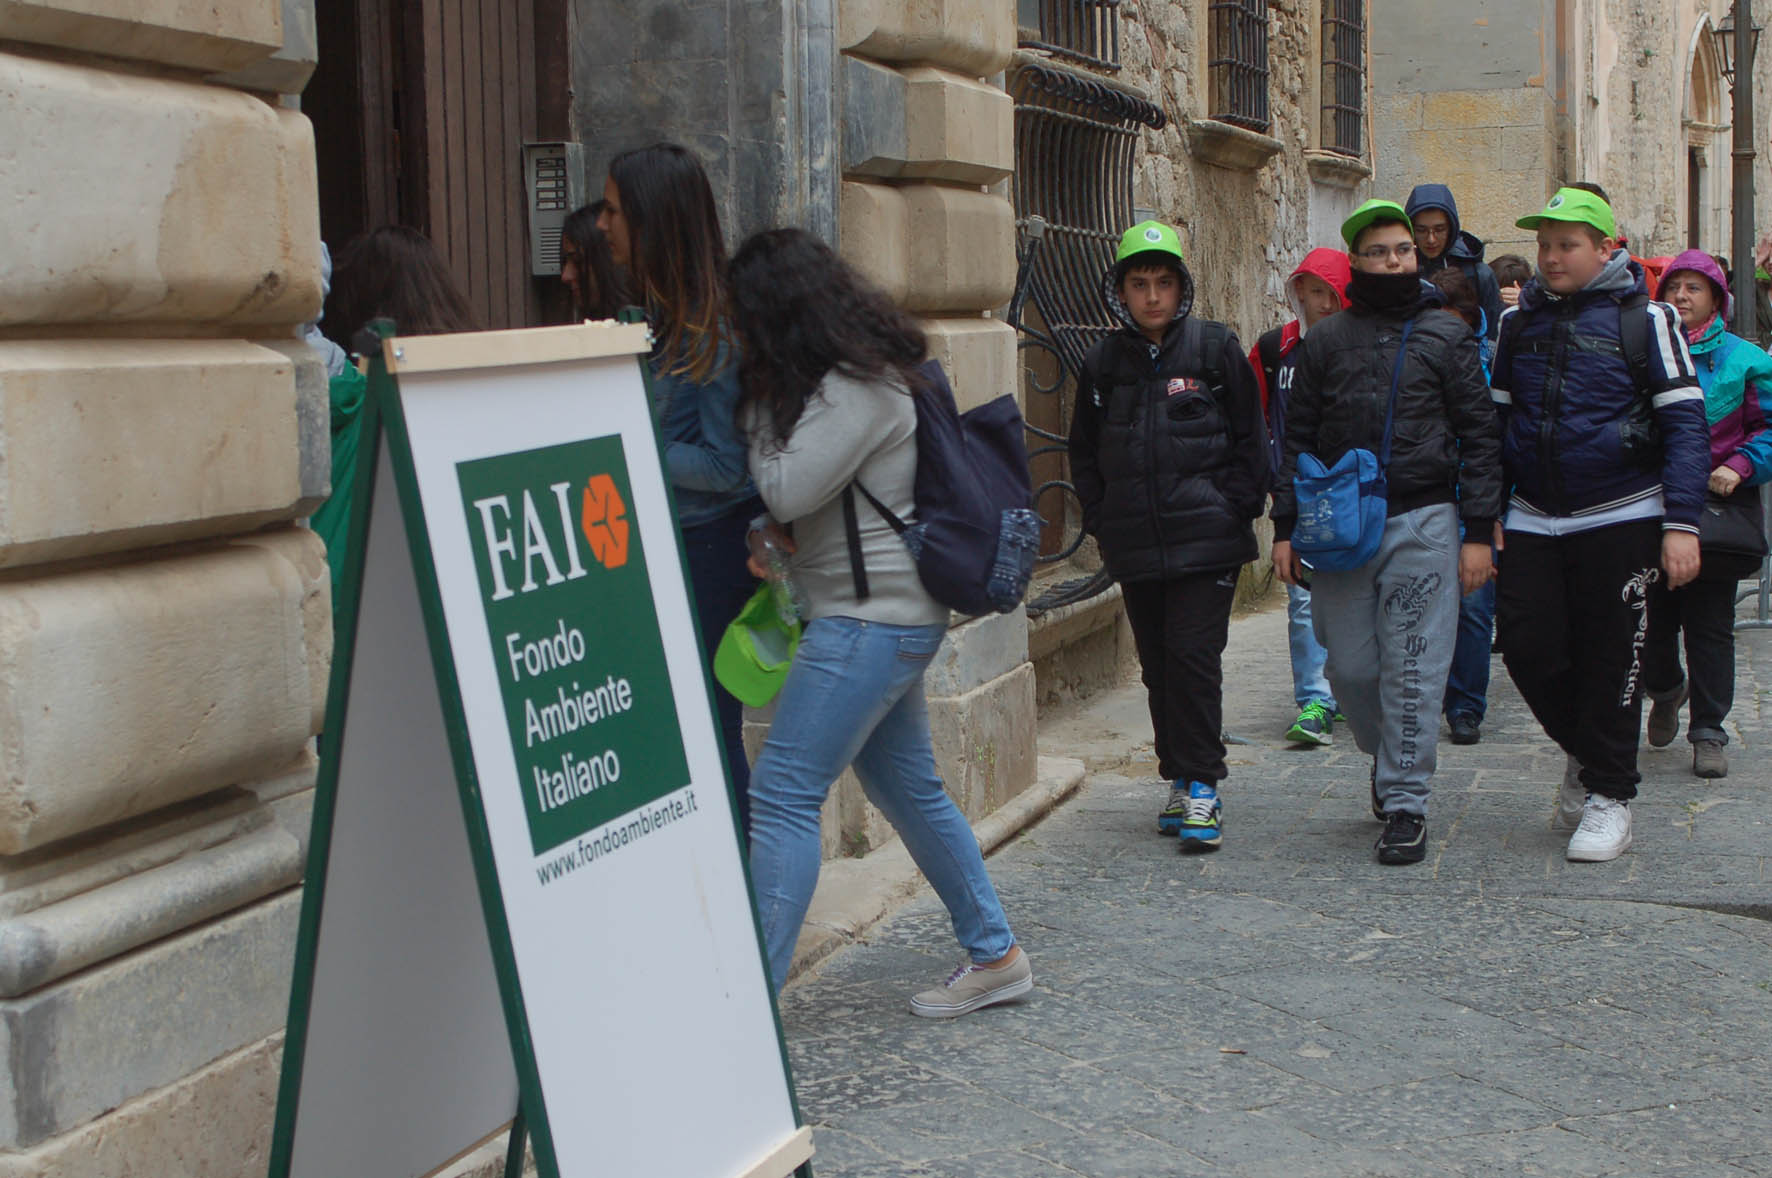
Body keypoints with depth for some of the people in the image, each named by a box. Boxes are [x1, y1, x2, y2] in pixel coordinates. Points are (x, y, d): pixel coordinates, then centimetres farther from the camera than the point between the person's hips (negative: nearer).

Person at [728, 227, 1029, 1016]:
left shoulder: (857, 390, -17)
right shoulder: (862, 374, 14)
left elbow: (786, 491, -20)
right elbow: (792, 497, 17)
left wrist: (759, 404, -7)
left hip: (872, 617, -10)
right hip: (884, 615, 10)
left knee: (783, 796, -10)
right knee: (909, 790, 16)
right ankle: (994, 956, 26)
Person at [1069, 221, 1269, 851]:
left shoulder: (1216, 347, 1)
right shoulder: (1104, 362, 9)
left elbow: (1249, 439, 3)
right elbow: (1084, 451, 17)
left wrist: (1233, 508, -4)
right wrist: (1101, 519, 7)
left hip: (1206, 538, -4)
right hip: (1135, 545, 4)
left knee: (1193, 653, -11)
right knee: (1157, 665, 8)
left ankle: (1202, 784, -5)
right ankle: (1180, 779, 19)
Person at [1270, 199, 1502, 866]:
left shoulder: (1447, 336, 6)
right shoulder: (1325, 341, 10)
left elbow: (1478, 436, 4)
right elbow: (1298, 439, 12)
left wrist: (1478, 532, -2)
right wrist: (1286, 528, 4)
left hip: (1422, 520, -2)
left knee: (1412, 671, -3)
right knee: (1350, 666, 4)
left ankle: (1406, 803, 6)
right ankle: (1386, 757, 31)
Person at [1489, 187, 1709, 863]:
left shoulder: (1645, 319, -3)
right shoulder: (1519, 323, 9)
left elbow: (1685, 423, -6)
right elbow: (1495, 421, 14)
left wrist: (1681, 524, -14)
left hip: (1620, 518, -4)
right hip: (1533, 521, 4)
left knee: (1611, 659, 1)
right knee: (1526, 646, -1)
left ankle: (1609, 794, 15)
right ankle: (1583, 752, 26)